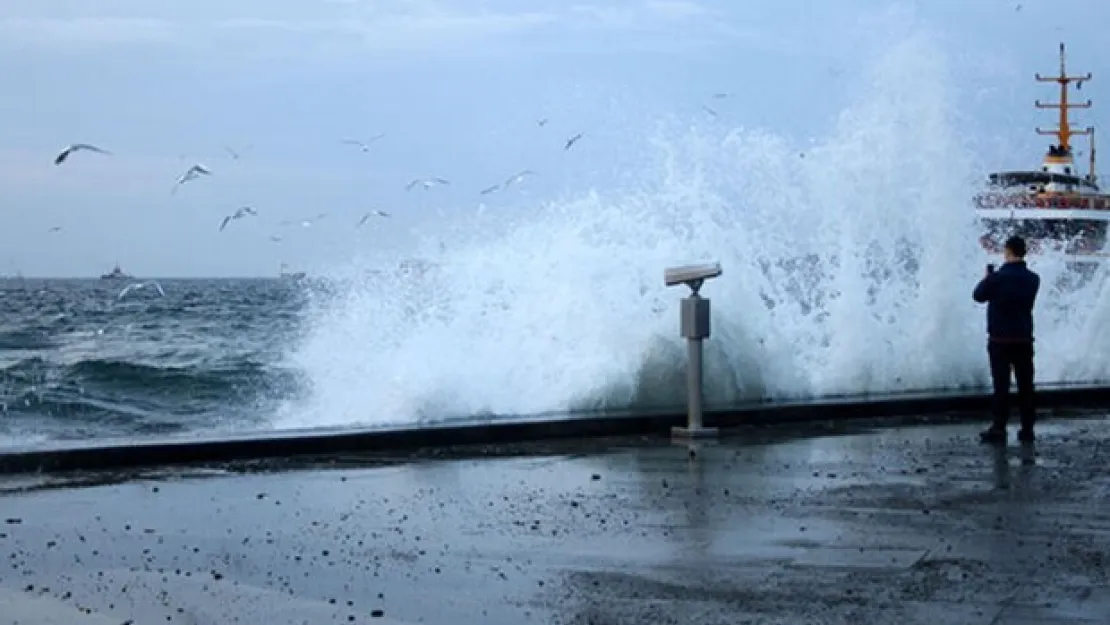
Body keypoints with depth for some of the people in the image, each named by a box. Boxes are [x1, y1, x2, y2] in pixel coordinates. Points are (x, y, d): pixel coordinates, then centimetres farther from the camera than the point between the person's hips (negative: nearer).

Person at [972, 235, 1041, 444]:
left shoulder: (998, 277, -15)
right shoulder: (1033, 279, 1)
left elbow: (978, 296, -2)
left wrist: (987, 278, 17)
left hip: (1000, 340, -4)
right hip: (1025, 339, 4)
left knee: (1001, 385, 0)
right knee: (1025, 385, 7)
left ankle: (999, 429, 1)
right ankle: (1027, 429, 10)